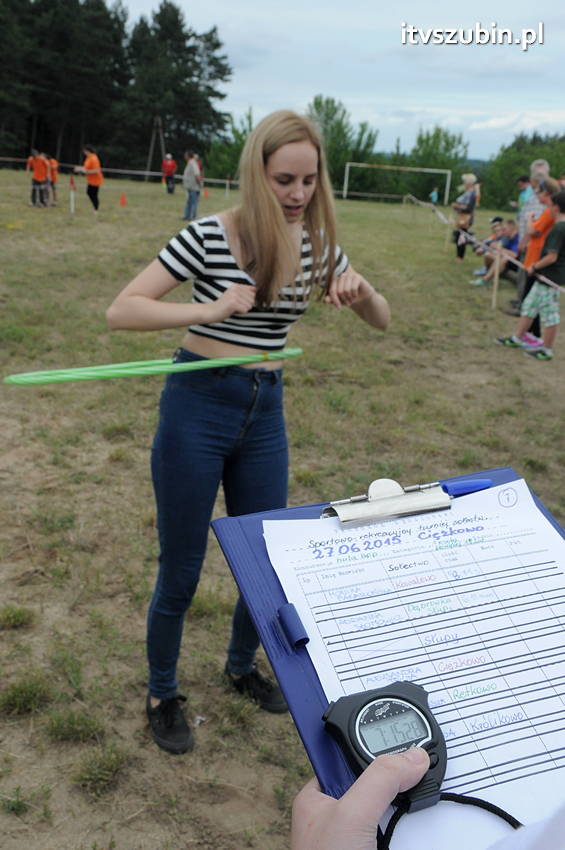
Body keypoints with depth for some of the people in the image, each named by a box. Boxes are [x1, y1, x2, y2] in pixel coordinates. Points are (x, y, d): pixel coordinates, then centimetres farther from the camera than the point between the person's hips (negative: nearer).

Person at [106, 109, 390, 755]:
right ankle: (161, 695, 32)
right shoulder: (210, 235, -15)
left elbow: (381, 321, 8)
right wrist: (210, 309, -32)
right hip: (197, 406, -5)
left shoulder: (314, 243, 0)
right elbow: (121, 311, -19)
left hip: (265, 411, 5)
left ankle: (241, 667, 44)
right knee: (180, 572, 7)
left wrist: (361, 293, -15)